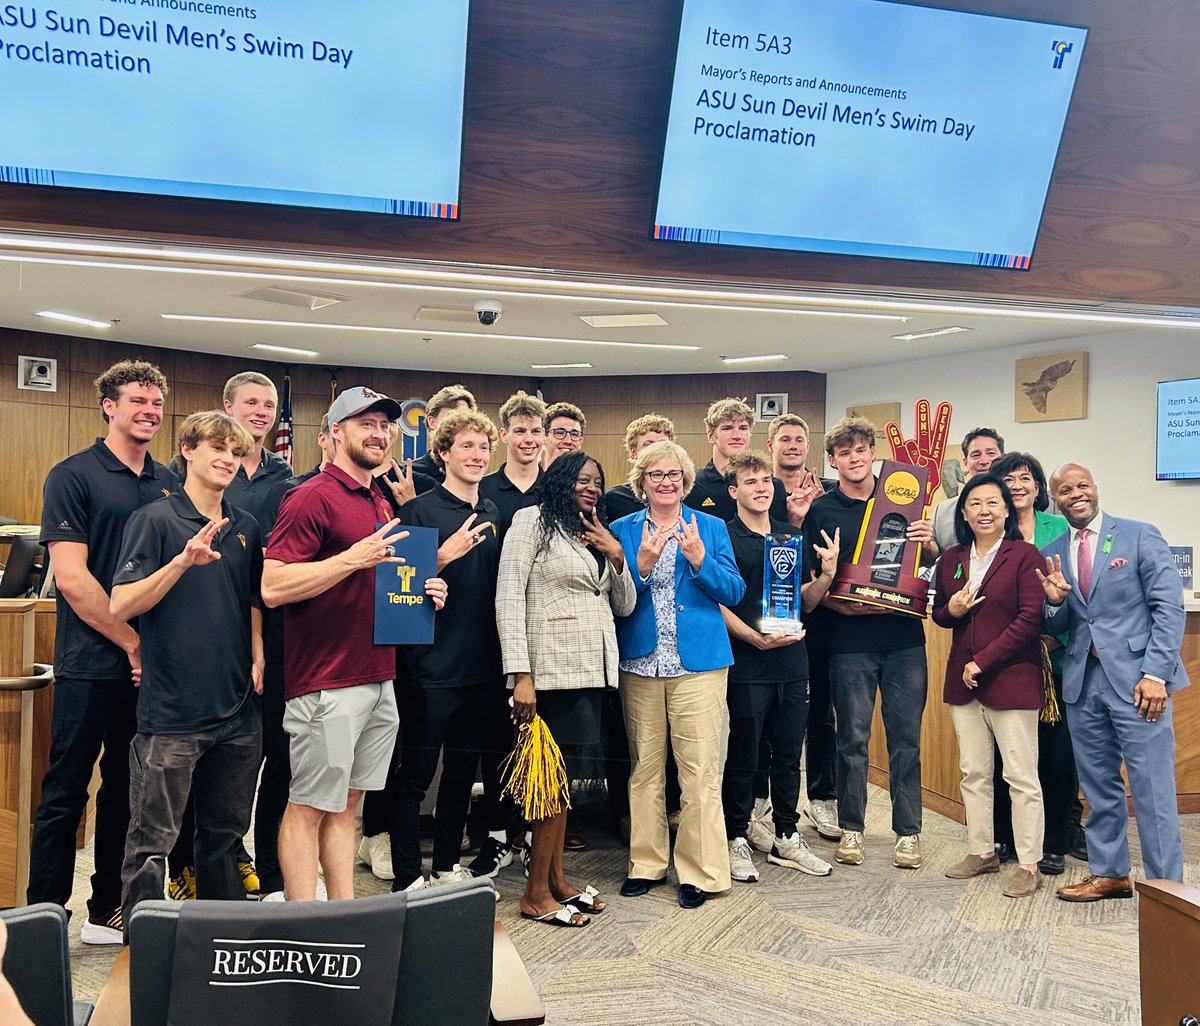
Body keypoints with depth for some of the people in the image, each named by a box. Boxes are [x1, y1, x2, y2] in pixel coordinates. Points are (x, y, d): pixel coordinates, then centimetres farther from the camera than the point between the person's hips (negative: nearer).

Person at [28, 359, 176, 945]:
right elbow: (71, 579, -13)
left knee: (128, 791, 13)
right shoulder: (73, 476, -6)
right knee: (65, 795, 3)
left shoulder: (168, 482, 10)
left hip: (150, 667, 6)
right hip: (91, 666, -5)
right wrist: (133, 643, -12)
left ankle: (109, 911, 26)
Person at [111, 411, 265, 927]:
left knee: (226, 832, 17)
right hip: (171, 709, -6)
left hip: (238, 710, 6)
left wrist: (258, 658, 5)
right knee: (153, 840, 4)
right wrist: (183, 561, -26)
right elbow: (121, 605, -14)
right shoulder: (155, 519, -6)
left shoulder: (246, 527, 11)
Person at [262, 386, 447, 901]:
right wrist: (354, 558, -22)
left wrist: (422, 591, 9)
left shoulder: (383, 504, 16)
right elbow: (273, 587, -18)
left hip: (378, 679, 8)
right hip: (326, 685, -8)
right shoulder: (312, 497, -10)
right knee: (309, 808, 2)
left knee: (347, 804, 15)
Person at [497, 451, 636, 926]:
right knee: (558, 775, -6)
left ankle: (556, 879, 21)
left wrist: (616, 557, 0)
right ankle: (536, 893, 6)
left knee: (564, 776, 12)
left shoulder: (598, 535, 19)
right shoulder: (534, 520, -2)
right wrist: (520, 675, -17)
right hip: (552, 670, -7)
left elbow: (625, 607, 18)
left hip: (592, 671, 7)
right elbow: (508, 597, -10)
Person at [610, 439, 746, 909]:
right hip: (640, 662, 1)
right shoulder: (623, 531, 8)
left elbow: (734, 593, 0)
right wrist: (641, 566, -15)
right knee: (644, 768, 7)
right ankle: (646, 862, 21)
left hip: (698, 662, -1)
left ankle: (699, 870, 9)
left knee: (700, 770, -2)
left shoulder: (711, 528, 8)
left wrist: (699, 559, -15)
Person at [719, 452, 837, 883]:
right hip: (747, 666, -5)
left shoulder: (792, 536, 12)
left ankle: (786, 838, 27)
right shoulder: (724, 537, -6)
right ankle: (736, 839, 19)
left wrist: (827, 574, -3)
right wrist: (754, 637, -21)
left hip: (792, 664, 5)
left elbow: (805, 601, 15)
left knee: (788, 754, 14)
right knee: (743, 757, 5)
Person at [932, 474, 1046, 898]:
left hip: (1011, 678, -6)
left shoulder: (1024, 556, -7)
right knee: (973, 772, 12)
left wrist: (983, 661, -13)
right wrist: (951, 610, -6)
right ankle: (981, 852, 23)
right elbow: (939, 614, 19)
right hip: (963, 680, 6)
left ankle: (1029, 864, 8)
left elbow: (1030, 620, -12)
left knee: (1021, 776, -1)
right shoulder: (951, 559, 10)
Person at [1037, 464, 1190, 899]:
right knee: (1098, 786, 13)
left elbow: (1169, 607, -6)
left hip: (1135, 678, -4)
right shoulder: (1052, 554, 10)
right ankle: (1109, 873, 25)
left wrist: (1155, 674, -14)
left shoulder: (1140, 535, -2)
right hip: (1083, 681, 5)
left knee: (1152, 789, -3)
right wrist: (1055, 601, -10)